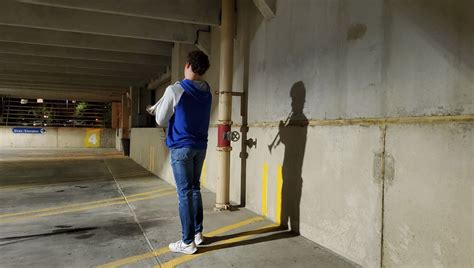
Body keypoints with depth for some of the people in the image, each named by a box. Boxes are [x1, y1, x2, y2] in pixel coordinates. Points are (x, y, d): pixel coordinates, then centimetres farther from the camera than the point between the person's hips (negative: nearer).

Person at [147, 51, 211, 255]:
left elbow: (161, 121, -6)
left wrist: (157, 111, 17)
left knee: (184, 193, -2)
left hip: (181, 147, -6)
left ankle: (188, 242, 4)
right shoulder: (207, 92, 6)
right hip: (200, 146, 6)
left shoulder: (175, 90, -14)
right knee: (195, 189, 16)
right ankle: (198, 233, 23)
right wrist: (157, 108, 20)